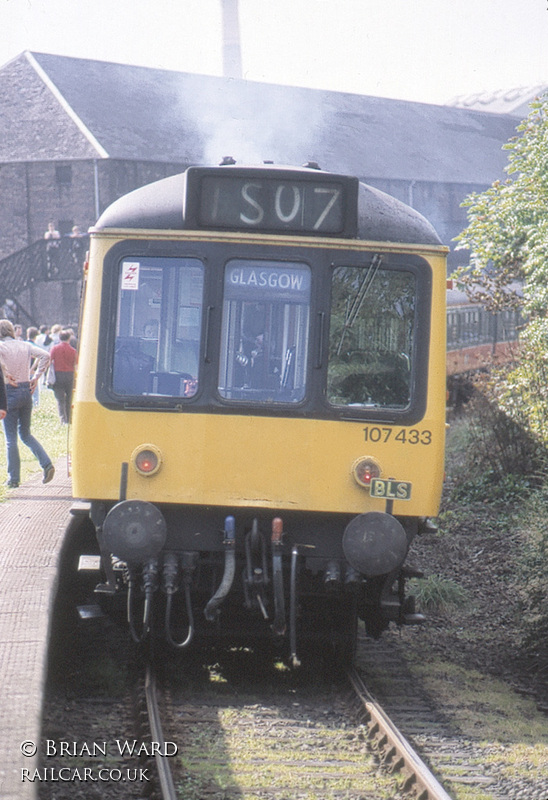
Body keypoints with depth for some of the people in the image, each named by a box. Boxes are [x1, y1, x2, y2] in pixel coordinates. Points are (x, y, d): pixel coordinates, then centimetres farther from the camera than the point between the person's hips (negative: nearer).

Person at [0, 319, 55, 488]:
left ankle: (14, 479, 6)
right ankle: (46, 463, 0)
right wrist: (36, 377, 3)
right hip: (26, 391, 5)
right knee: (25, 434, 18)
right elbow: (45, 355, 0)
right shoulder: (25, 346, 7)